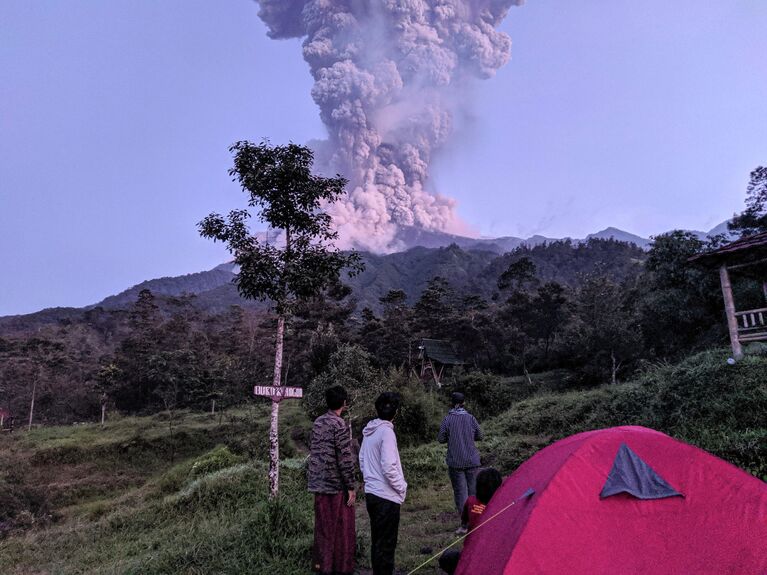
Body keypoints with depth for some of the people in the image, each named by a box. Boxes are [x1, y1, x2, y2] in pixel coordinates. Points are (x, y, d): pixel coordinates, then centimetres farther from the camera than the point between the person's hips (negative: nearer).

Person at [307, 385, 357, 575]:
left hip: (319, 483, 7)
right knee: (341, 528, 6)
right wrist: (351, 487, -10)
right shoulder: (340, 425, -17)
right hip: (337, 485, -7)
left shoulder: (317, 422, 6)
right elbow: (345, 459, -17)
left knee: (323, 526, 16)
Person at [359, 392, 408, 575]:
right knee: (386, 544, 5)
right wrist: (402, 486, -8)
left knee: (376, 540, 20)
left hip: (371, 493, 8)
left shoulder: (368, 430, 4)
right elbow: (389, 467, -23)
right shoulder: (386, 431, -20)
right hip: (387, 496, -8)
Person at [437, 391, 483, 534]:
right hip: (472, 460, 3)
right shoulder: (470, 418, -3)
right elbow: (479, 435, 6)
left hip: (455, 462, -2)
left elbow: (441, 439, -5)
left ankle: (465, 524, 1)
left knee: (460, 491, 3)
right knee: (473, 490, 14)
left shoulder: (447, 419, -10)